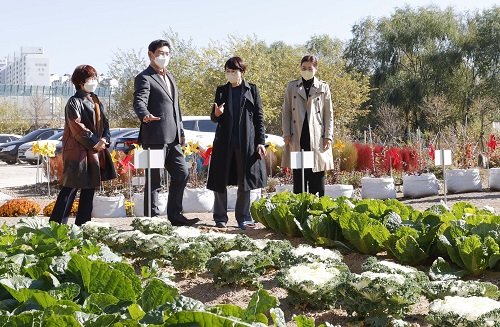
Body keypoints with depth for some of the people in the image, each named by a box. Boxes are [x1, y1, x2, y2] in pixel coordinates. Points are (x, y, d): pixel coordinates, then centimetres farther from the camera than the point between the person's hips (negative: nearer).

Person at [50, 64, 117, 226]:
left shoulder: (96, 101, 16)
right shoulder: (74, 102, -9)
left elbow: (104, 123, 15)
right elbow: (77, 128, -16)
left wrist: (104, 139, -3)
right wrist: (95, 142, -17)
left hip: (95, 151, 8)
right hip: (78, 151, -8)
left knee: (90, 188, 10)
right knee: (71, 188, -8)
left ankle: (83, 223, 18)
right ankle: (57, 223, -5)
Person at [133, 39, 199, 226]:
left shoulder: (169, 77, 21)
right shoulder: (144, 78, -6)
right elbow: (139, 101, -21)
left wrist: (180, 132, 21)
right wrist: (145, 116, -43)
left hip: (172, 138, 9)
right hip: (155, 137, -9)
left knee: (181, 174, 10)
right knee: (154, 179, -3)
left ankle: (174, 215, 20)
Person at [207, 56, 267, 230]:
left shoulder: (251, 90, 6)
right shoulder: (221, 90, 11)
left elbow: (259, 117, 4)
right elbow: (214, 118, 16)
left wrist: (260, 142, -3)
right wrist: (216, 113, -9)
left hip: (246, 141, -2)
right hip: (224, 142, 2)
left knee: (244, 180, 4)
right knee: (220, 180, 1)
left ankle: (243, 217, 13)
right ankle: (220, 218, 10)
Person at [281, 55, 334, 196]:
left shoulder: (323, 88, 7)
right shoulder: (291, 87, 9)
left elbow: (329, 114, 6)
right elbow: (286, 112, 9)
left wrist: (328, 136, -2)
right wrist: (286, 134, 0)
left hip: (317, 138, 0)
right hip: (297, 138, 1)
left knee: (317, 179, 1)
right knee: (298, 179, 3)